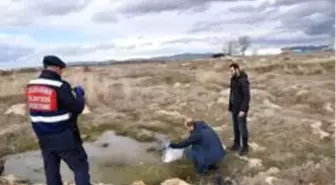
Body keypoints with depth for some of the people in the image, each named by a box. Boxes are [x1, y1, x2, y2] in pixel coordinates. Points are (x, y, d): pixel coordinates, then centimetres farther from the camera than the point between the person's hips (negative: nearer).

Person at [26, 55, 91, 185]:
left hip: (44, 138, 7)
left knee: (51, 171, 17)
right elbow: (77, 108, -14)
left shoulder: (31, 86, 3)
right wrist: (80, 95, 4)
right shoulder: (60, 86, -18)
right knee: (80, 167, 4)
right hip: (64, 137, -7)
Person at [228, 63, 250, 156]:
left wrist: (243, 110, -24)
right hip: (234, 107, 8)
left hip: (241, 108, -8)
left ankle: (245, 147, 14)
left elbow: (247, 96, -22)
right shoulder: (233, 79, 6)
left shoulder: (243, 80, -21)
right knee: (235, 126, 15)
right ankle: (237, 144, 29)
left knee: (242, 127, 0)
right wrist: (230, 107, 16)